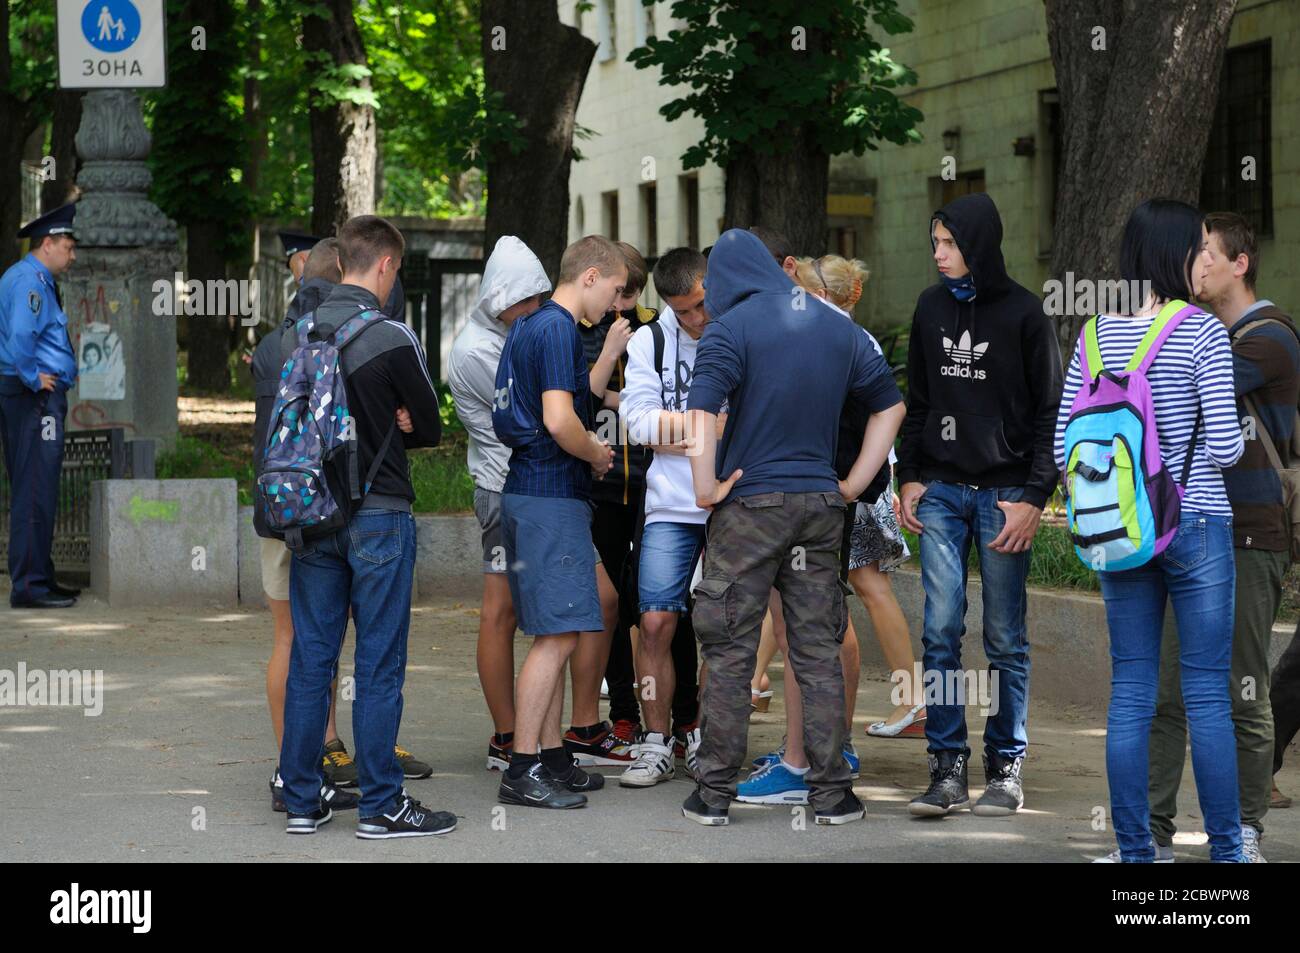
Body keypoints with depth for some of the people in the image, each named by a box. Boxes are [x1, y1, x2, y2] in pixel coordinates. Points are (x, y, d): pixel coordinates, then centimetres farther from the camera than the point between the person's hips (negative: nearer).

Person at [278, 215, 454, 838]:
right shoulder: (392, 338, -12)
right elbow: (429, 429, -3)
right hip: (379, 514, -5)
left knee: (310, 658, 10)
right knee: (379, 663, 1)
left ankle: (301, 800, 15)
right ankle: (380, 805, 5)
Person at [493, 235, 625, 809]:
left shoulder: (526, 326, 18)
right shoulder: (558, 329, -14)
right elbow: (559, 421, -23)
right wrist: (597, 455, -5)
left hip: (528, 491, 10)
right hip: (552, 497, -10)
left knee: (557, 635, 13)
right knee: (558, 636, -10)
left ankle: (551, 758, 18)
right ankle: (522, 772, -9)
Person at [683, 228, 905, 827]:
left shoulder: (729, 329, -6)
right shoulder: (836, 328, 11)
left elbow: (701, 413, -21)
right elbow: (889, 405, 17)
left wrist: (706, 490, -11)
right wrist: (853, 485, 15)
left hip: (750, 506, -4)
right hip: (821, 508, 4)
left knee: (730, 654, 2)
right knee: (819, 652, 8)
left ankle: (714, 794, 6)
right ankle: (831, 794, 9)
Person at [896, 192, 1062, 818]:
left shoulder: (1023, 313, -3)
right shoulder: (931, 307, 9)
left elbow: (1050, 412, -3)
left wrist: (1033, 498, -10)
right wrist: (909, 477, 7)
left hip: (1004, 494, -3)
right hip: (940, 490, 3)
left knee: (1005, 639, 2)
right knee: (941, 631, -3)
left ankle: (1006, 768, 10)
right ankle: (948, 768, 1)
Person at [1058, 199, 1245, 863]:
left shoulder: (1095, 336, 3)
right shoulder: (1203, 334, -10)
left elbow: (1063, 448, 3)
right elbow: (1224, 447, -13)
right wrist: (1242, 435, 9)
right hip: (1196, 524, -4)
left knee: (1129, 694, 7)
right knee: (1208, 694, 2)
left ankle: (1134, 851, 10)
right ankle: (1225, 850, 6)